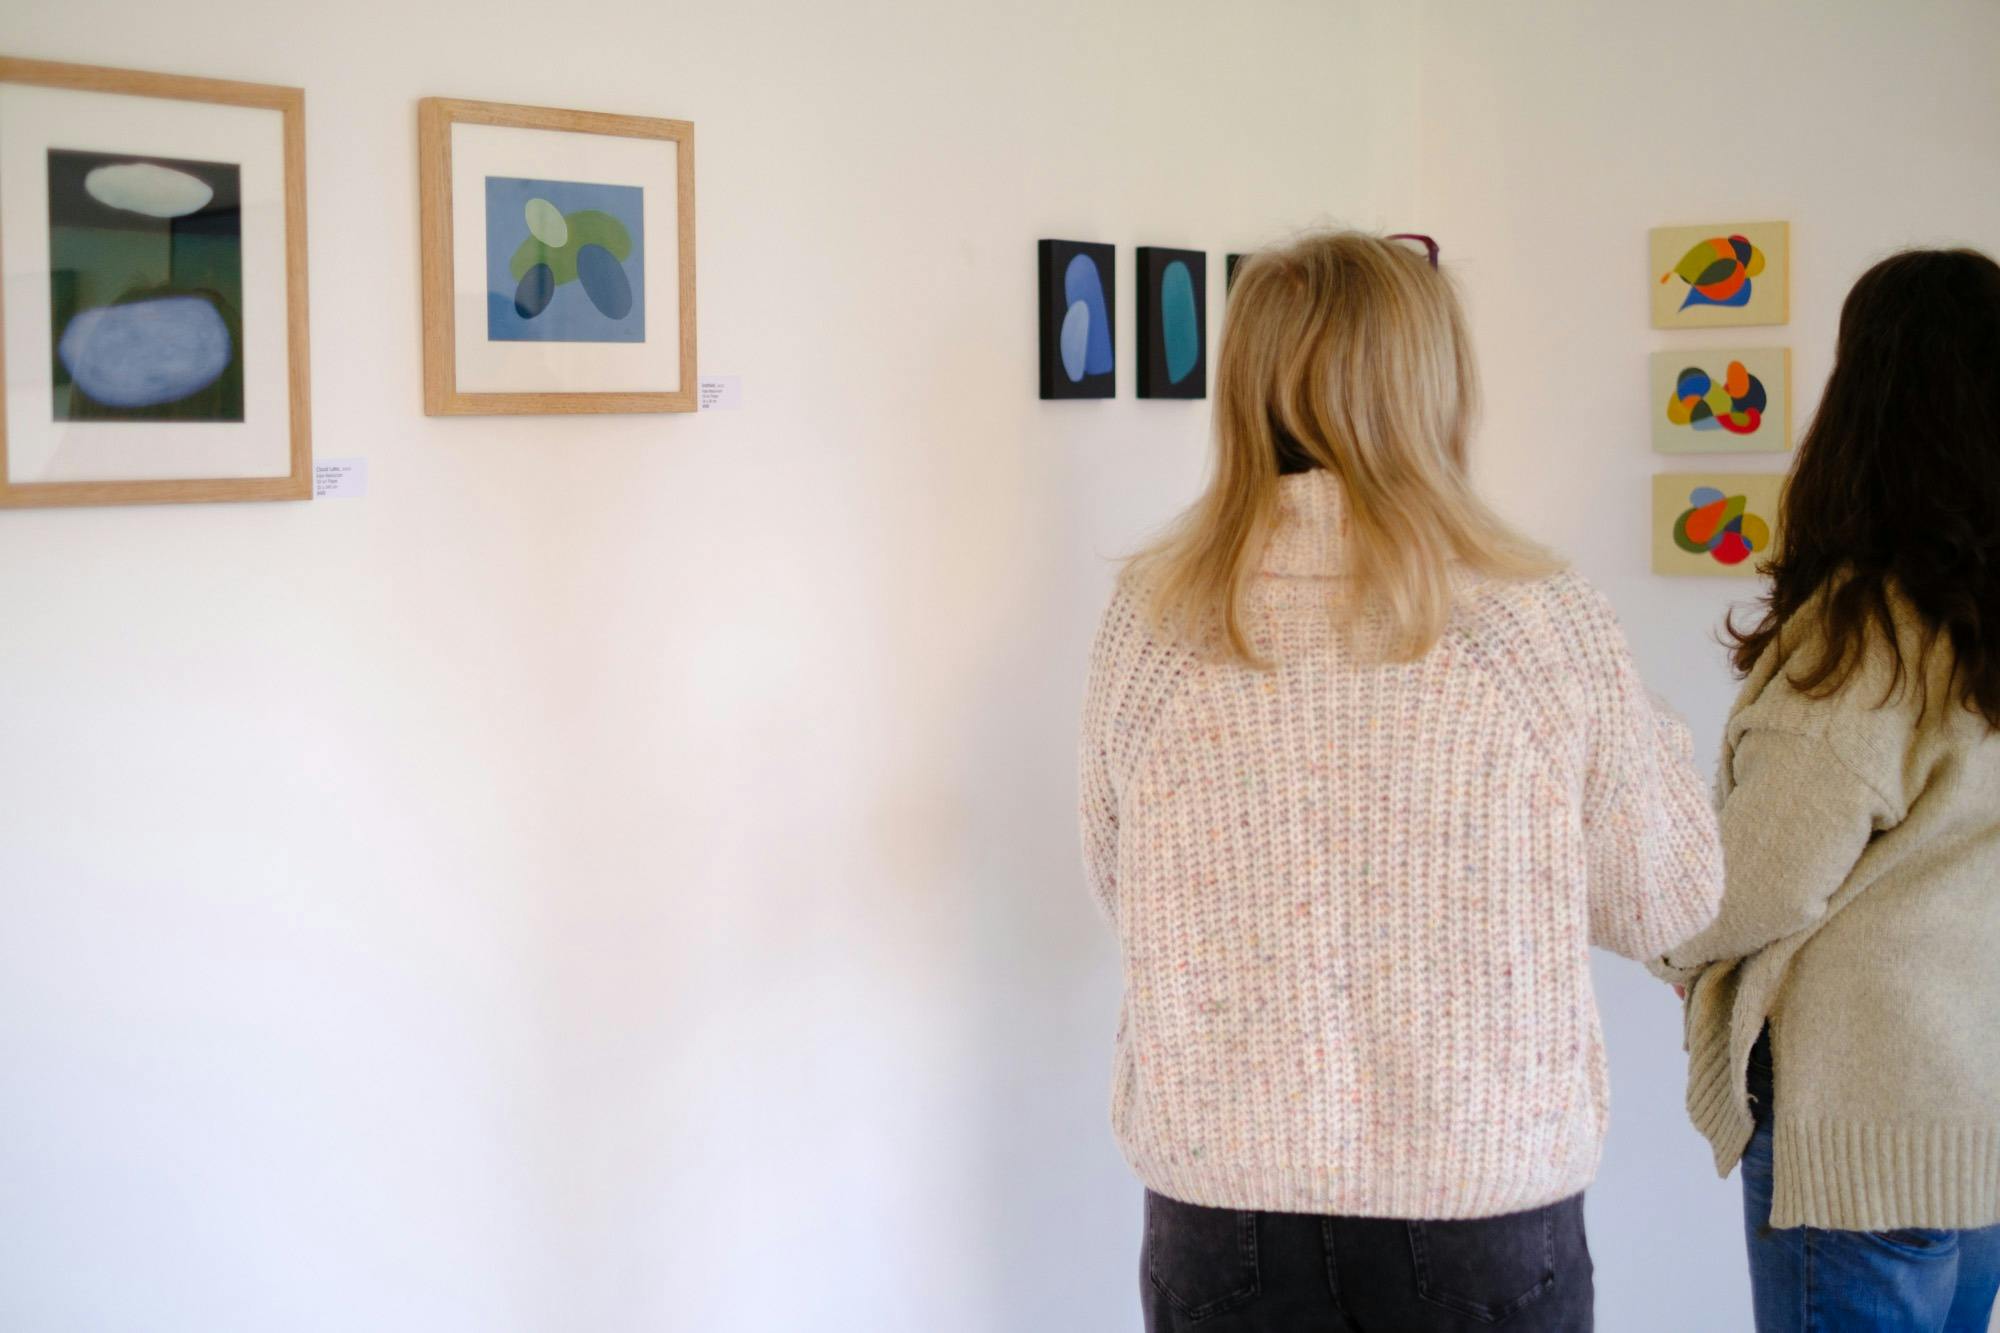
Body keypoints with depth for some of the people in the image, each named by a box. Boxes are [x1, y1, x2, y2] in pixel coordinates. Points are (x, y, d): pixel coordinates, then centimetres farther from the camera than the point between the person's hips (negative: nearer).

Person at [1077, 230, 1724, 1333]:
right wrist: (1656, 739, 16)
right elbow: (1664, 908, 1)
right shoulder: (1553, 629, -12)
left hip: (1218, 1197, 1)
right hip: (1490, 1202, -1)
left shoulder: (1147, 623, -8)